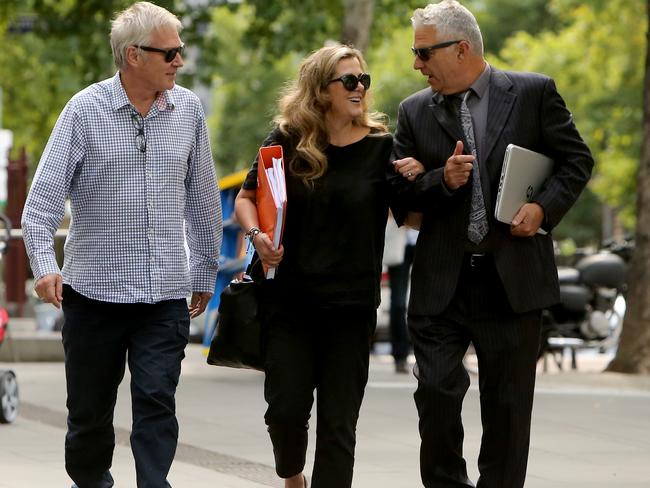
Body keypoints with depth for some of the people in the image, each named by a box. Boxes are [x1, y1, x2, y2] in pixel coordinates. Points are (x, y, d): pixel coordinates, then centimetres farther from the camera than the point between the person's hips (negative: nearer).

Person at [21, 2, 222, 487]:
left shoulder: (188, 109, 5)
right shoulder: (85, 110, -5)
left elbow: (202, 199, 14)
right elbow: (44, 196, -9)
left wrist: (206, 270, 17)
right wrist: (44, 264, -23)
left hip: (165, 294, 1)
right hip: (94, 288, -1)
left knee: (156, 402, -9)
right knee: (89, 409, 10)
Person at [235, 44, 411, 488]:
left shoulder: (381, 147, 0)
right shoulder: (288, 141, 1)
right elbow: (246, 197, 10)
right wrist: (256, 234, -9)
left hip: (351, 304, 0)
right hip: (290, 298, 1)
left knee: (338, 421, 1)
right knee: (286, 408, 2)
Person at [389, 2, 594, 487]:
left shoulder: (534, 93, 0)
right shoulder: (415, 111, 6)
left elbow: (577, 159, 5)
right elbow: (400, 192, 7)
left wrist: (544, 207, -10)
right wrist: (442, 180, -12)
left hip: (512, 279, -1)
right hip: (442, 283, 2)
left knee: (507, 404, 5)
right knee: (435, 392, -5)